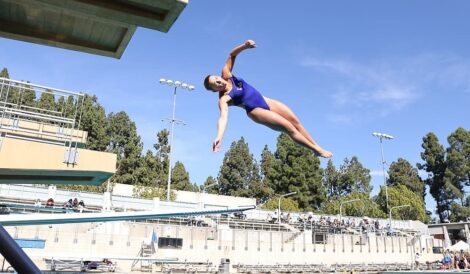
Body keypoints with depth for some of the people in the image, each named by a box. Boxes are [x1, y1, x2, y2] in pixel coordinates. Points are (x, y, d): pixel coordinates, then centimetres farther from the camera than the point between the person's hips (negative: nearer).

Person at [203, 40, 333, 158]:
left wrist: (245, 45, -16)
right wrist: (219, 137, -49)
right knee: (289, 127, -13)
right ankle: (317, 150, -2)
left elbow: (232, 55, 3)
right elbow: (223, 117, -33)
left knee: (295, 120, 2)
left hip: (266, 101, 7)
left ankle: (317, 146, 12)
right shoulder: (224, 99, -18)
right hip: (257, 111, -7)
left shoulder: (226, 75, -1)